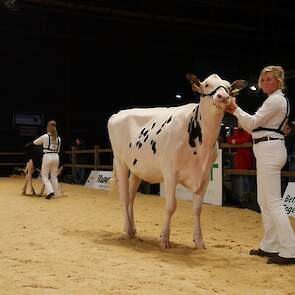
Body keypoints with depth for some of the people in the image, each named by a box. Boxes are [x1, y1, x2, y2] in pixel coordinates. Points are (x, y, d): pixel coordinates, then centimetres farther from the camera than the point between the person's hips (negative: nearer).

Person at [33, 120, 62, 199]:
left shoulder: (45, 136, -7)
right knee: (54, 176, 13)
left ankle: (50, 191, -12)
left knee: (45, 176, 5)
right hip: (56, 157, 5)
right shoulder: (58, 138, 6)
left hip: (47, 157, -4)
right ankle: (55, 193, 14)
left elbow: (35, 142, 9)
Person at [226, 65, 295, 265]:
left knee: (273, 201, -11)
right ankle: (270, 246, 19)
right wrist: (235, 111, 13)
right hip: (266, 151, 11)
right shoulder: (275, 100, 22)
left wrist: (235, 108, -7)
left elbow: (252, 122, -14)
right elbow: (253, 127, 20)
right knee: (264, 201, 13)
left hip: (270, 149, -11)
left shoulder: (276, 99, -9)